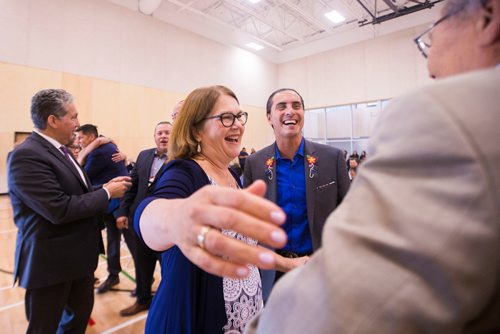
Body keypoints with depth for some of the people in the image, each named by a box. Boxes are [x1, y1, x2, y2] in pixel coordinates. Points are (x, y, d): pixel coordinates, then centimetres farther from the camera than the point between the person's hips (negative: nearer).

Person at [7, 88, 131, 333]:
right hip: (51, 261, -8)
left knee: (81, 314, 24)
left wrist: (105, 187, -3)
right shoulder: (26, 155, -22)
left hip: (79, 254, 8)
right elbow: (60, 209, -28)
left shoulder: (59, 150, 8)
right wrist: (106, 192, -17)